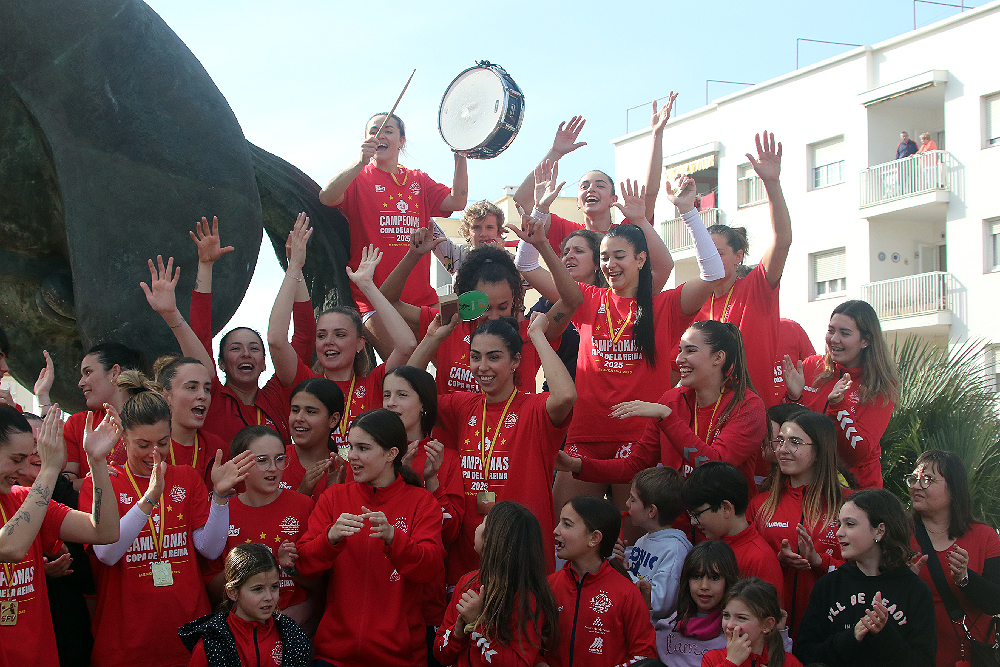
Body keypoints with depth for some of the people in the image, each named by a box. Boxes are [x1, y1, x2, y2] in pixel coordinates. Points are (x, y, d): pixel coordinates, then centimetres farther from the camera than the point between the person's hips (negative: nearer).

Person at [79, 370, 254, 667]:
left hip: (187, 630, 3)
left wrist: (220, 494, -12)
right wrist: (149, 497, -26)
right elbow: (106, 553, -17)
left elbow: (210, 549, 1)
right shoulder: (99, 483, -1)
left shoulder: (187, 478, 9)